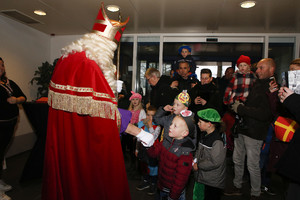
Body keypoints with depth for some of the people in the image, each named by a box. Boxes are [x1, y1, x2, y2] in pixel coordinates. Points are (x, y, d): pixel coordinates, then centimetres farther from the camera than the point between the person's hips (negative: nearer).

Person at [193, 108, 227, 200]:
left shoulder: (218, 141, -24)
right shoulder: (204, 135, 3)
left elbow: (215, 162, -25)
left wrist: (198, 165, -16)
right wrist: (195, 160, -4)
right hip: (201, 177, 8)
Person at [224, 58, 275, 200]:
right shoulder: (257, 84, 13)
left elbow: (265, 113, -24)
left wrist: (241, 108, -18)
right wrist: (239, 106, 6)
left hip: (254, 133, -8)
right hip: (242, 129, 8)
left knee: (253, 165, 4)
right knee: (237, 160, 17)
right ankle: (237, 187, 35)